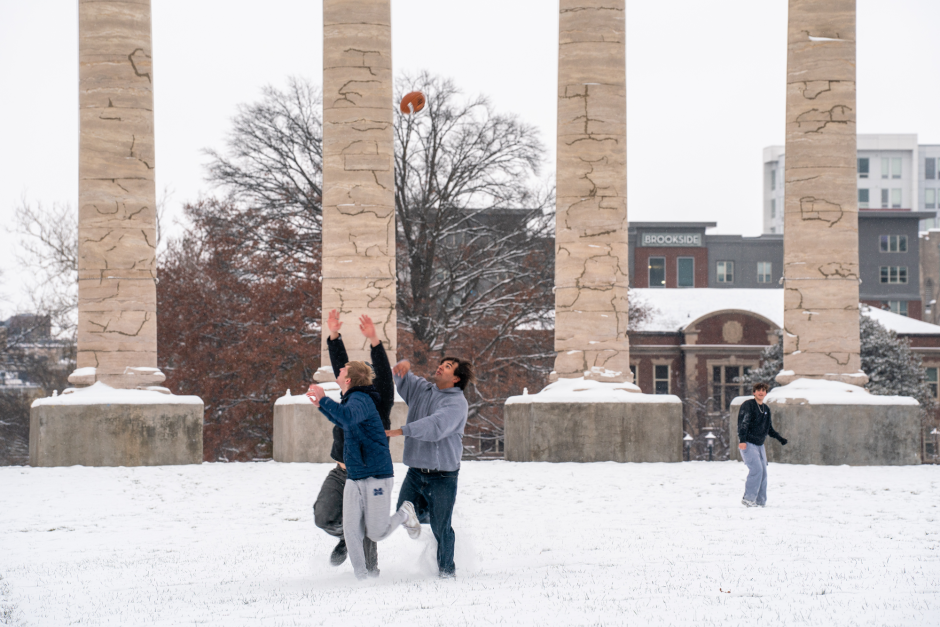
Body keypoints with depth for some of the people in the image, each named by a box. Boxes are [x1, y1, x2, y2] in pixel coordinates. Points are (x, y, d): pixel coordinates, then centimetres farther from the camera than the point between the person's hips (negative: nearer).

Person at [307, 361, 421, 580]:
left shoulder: (361, 400, -17)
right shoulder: (353, 399, 12)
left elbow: (348, 417, -41)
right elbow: (343, 422, 35)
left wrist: (323, 399, -30)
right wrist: (321, 405, 25)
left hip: (377, 477, -9)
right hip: (354, 478, 9)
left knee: (376, 534, 0)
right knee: (351, 532, 0)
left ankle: (404, 514, 27)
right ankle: (362, 576, 8)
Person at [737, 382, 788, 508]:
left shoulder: (766, 409, 16)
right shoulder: (748, 405, -6)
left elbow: (769, 428, 26)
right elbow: (743, 423, -15)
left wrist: (780, 438, 15)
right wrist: (742, 440, -26)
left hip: (760, 445, 7)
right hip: (748, 444, -7)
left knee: (763, 472, 2)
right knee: (756, 469, -19)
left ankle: (760, 501, 9)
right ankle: (748, 498, -17)